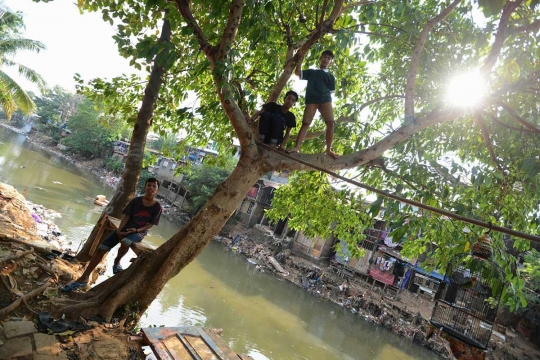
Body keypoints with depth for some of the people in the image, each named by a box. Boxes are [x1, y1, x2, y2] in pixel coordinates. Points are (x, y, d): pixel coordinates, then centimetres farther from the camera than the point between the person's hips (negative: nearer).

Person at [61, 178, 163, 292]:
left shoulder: (157, 207, -8)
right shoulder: (135, 201, -2)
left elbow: (150, 224, -5)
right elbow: (126, 216, -1)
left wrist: (137, 230, -19)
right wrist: (119, 230, -14)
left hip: (140, 232, -3)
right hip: (125, 228, 3)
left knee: (125, 242, -37)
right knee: (101, 249, -7)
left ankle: (117, 262, -3)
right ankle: (84, 278, 3)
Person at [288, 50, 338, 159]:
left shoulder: (330, 76, 24)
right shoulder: (311, 72, 24)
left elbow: (330, 92, 16)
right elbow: (297, 73, 13)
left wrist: (327, 100, -2)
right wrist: (300, 59, 6)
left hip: (325, 100, 1)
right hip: (311, 100, -1)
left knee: (331, 123, -15)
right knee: (305, 123, -12)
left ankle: (328, 150, -10)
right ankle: (297, 147, -19)